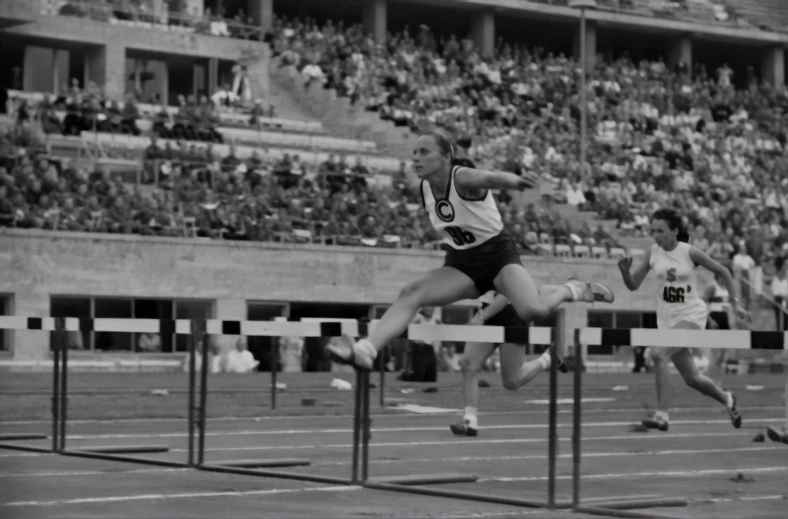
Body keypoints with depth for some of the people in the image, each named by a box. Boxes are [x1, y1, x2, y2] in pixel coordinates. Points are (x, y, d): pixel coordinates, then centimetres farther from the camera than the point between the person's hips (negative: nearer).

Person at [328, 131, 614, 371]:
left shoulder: (463, 178, -23)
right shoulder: (425, 188, -3)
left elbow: (490, 178, -48)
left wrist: (513, 180, -69)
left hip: (498, 254, -5)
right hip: (461, 263, 5)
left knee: (533, 311, -27)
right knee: (410, 294, -20)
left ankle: (571, 290, 6)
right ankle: (365, 350, -32)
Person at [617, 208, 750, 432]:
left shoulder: (690, 253, -11)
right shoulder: (653, 253, -1)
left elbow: (723, 272, 0)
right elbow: (633, 285, 4)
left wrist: (734, 304, 0)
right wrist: (625, 271, -17)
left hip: (691, 315, -5)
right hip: (667, 318, 5)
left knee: (658, 353, -29)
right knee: (692, 378, 11)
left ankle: (661, 415, -25)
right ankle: (726, 399, 42)